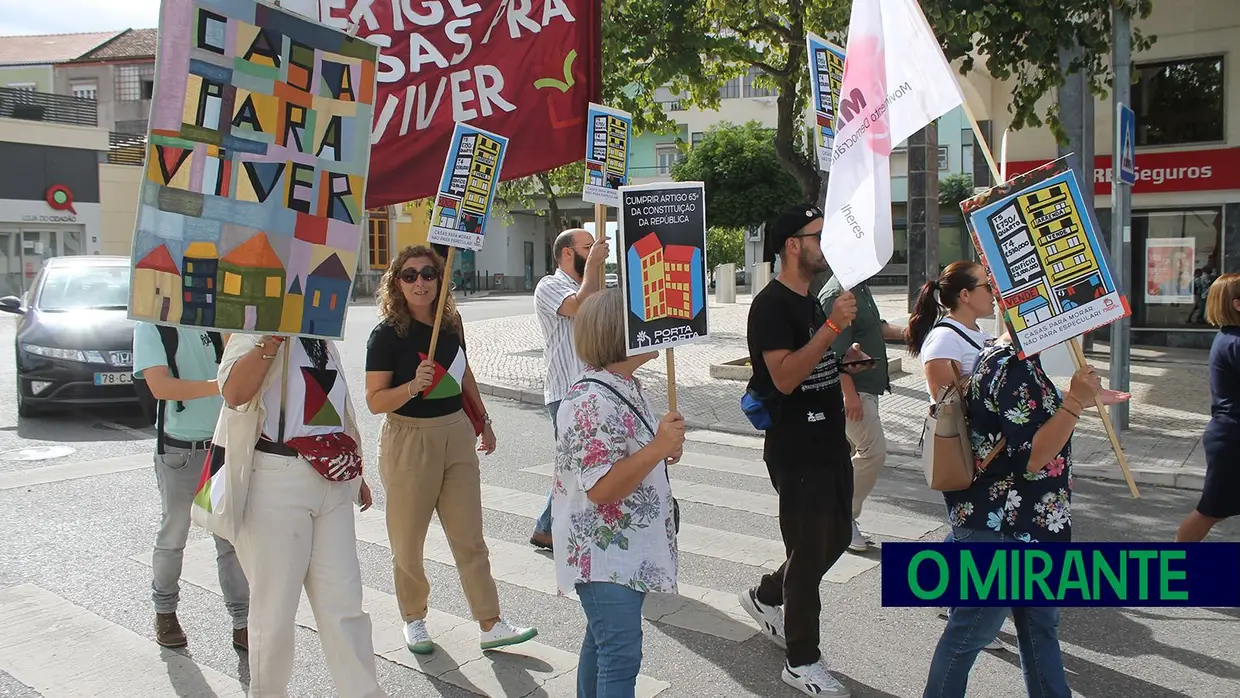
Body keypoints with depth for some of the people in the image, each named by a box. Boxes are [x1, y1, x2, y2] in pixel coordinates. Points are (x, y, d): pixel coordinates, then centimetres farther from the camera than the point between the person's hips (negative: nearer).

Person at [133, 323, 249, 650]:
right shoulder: (151, 325, -6)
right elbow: (160, 386, -19)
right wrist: (218, 386, -30)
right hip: (179, 449, -3)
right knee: (173, 535, 11)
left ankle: (242, 622, 11)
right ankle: (165, 611, 33)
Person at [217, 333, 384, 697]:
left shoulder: (323, 341, 16)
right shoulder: (256, 332, -6)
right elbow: (234, 392, -25)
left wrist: (356, 471, 26)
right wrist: (272, 339, -27)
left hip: (333, 481, 6)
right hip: (277, 484, -6)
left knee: (343, 599, 7)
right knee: (276, 601, 5)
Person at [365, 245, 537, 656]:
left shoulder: (451, 323, 4)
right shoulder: (387, 333, -11)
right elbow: (375, 401, -13)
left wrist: (483, 420, 22)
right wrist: (413, 386, -29)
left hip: (457, 436, 4)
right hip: (408, 441, -4)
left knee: (470, 538, 7)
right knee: (408, 542, 8)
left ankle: (491, 625, 14)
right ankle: (414, 620, 29)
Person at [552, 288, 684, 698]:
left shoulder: (626, 387, 7)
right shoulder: (592, 402, -25)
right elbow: (601, 488, -27)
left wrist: (666, 449, 3)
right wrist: (658, 448, -31)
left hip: (627, 547, 10)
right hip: (603, 554, -10)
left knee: (603, 641, 21)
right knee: (621, 656, -6)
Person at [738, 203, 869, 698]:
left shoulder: (811, 301, 13)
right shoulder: (771, 304, -17)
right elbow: (784, 377, -27)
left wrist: (844, 358, 7)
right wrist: (833, 325, -31)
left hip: (830, 442, 9)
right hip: (796, 449, -9)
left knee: (837, 536, 19)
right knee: (809, 550, 0)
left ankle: (766, 597, 38)